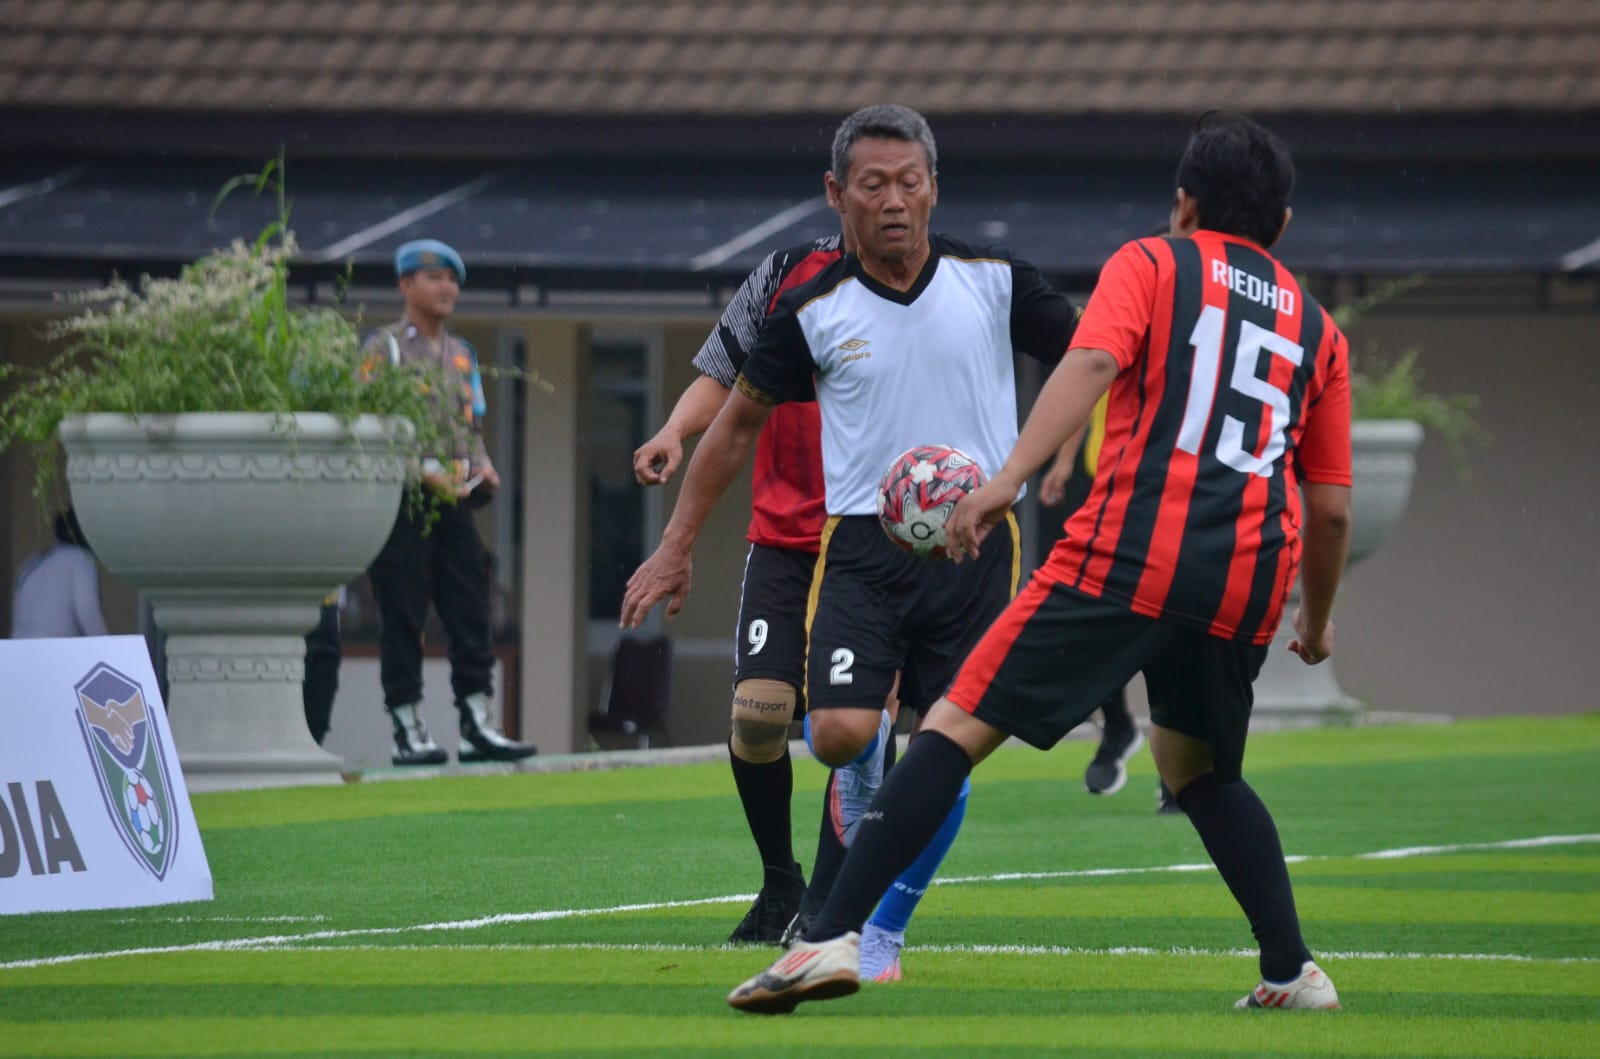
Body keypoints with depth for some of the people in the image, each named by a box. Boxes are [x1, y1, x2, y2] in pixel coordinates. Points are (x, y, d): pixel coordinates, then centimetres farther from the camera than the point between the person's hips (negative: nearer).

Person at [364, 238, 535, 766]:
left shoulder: (462, 353, 19)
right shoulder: (383, 349, -2)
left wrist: (482, 467, 3)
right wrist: (424, 471, -20)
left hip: (455, 503, 6)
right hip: (402, 503, -6)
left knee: (471, 615, 2)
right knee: (403, 620, -4)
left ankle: (477, 726, 4)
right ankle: (408, 731, -1)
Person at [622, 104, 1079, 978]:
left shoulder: (993, 282, -1)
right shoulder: (813, 311, 0)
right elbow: (739, 419, 12)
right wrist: (677, 545, 13)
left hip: (976, 542, 0)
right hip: (862, 542, 0)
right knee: (840, 733, -19)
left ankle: (882, 928, 13)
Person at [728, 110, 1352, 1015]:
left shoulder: (1150, 266, 12)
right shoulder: (1317, 326, 23)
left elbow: (1092, 363, -9)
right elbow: (1332, 508, 22)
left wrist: (1009, 479, -18)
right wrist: (1318, 619, 38)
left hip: (1131, 550, -4)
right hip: (1246, 582, 4)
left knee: (960, 725, -3)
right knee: (1201, 769, 28)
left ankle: (834, 936, -14)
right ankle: (1294, 972, 19)